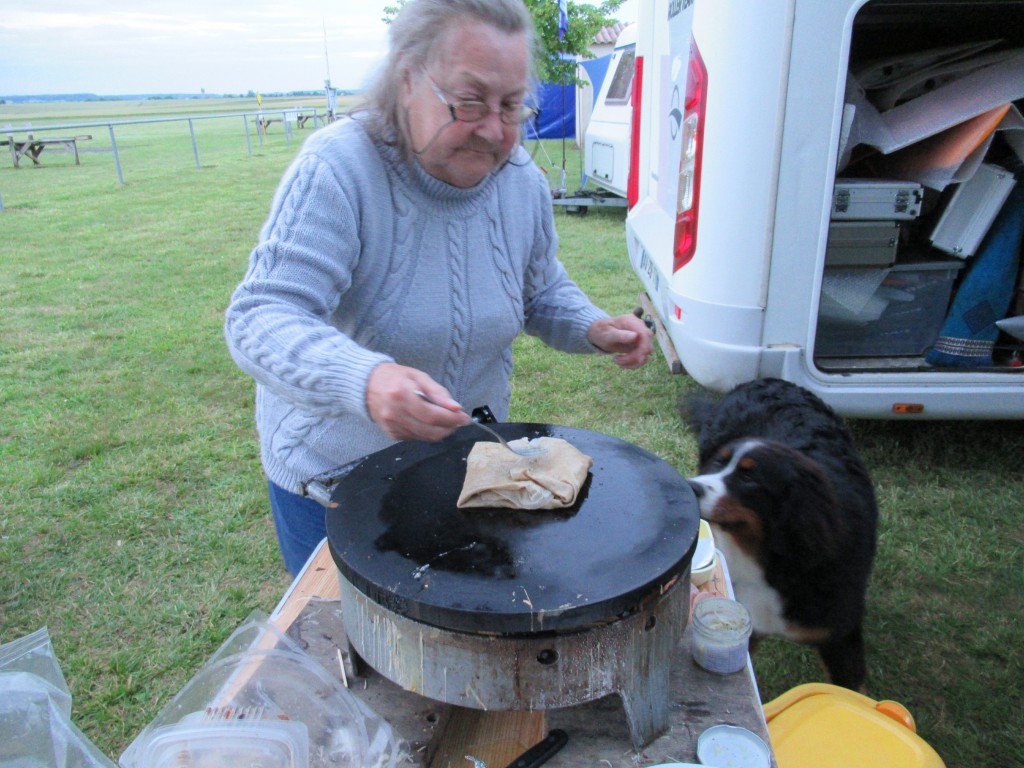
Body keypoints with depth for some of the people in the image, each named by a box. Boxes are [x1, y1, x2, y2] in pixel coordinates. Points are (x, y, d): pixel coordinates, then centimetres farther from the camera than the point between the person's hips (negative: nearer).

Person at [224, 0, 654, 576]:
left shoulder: (524, 182, -7)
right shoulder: (337, 168, -25)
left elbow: (543, 292, 10)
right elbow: (259, 319, -32)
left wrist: (593, 328, -11)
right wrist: (364, 380, -50)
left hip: (467, 463, 5)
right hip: (331, 471, -4)